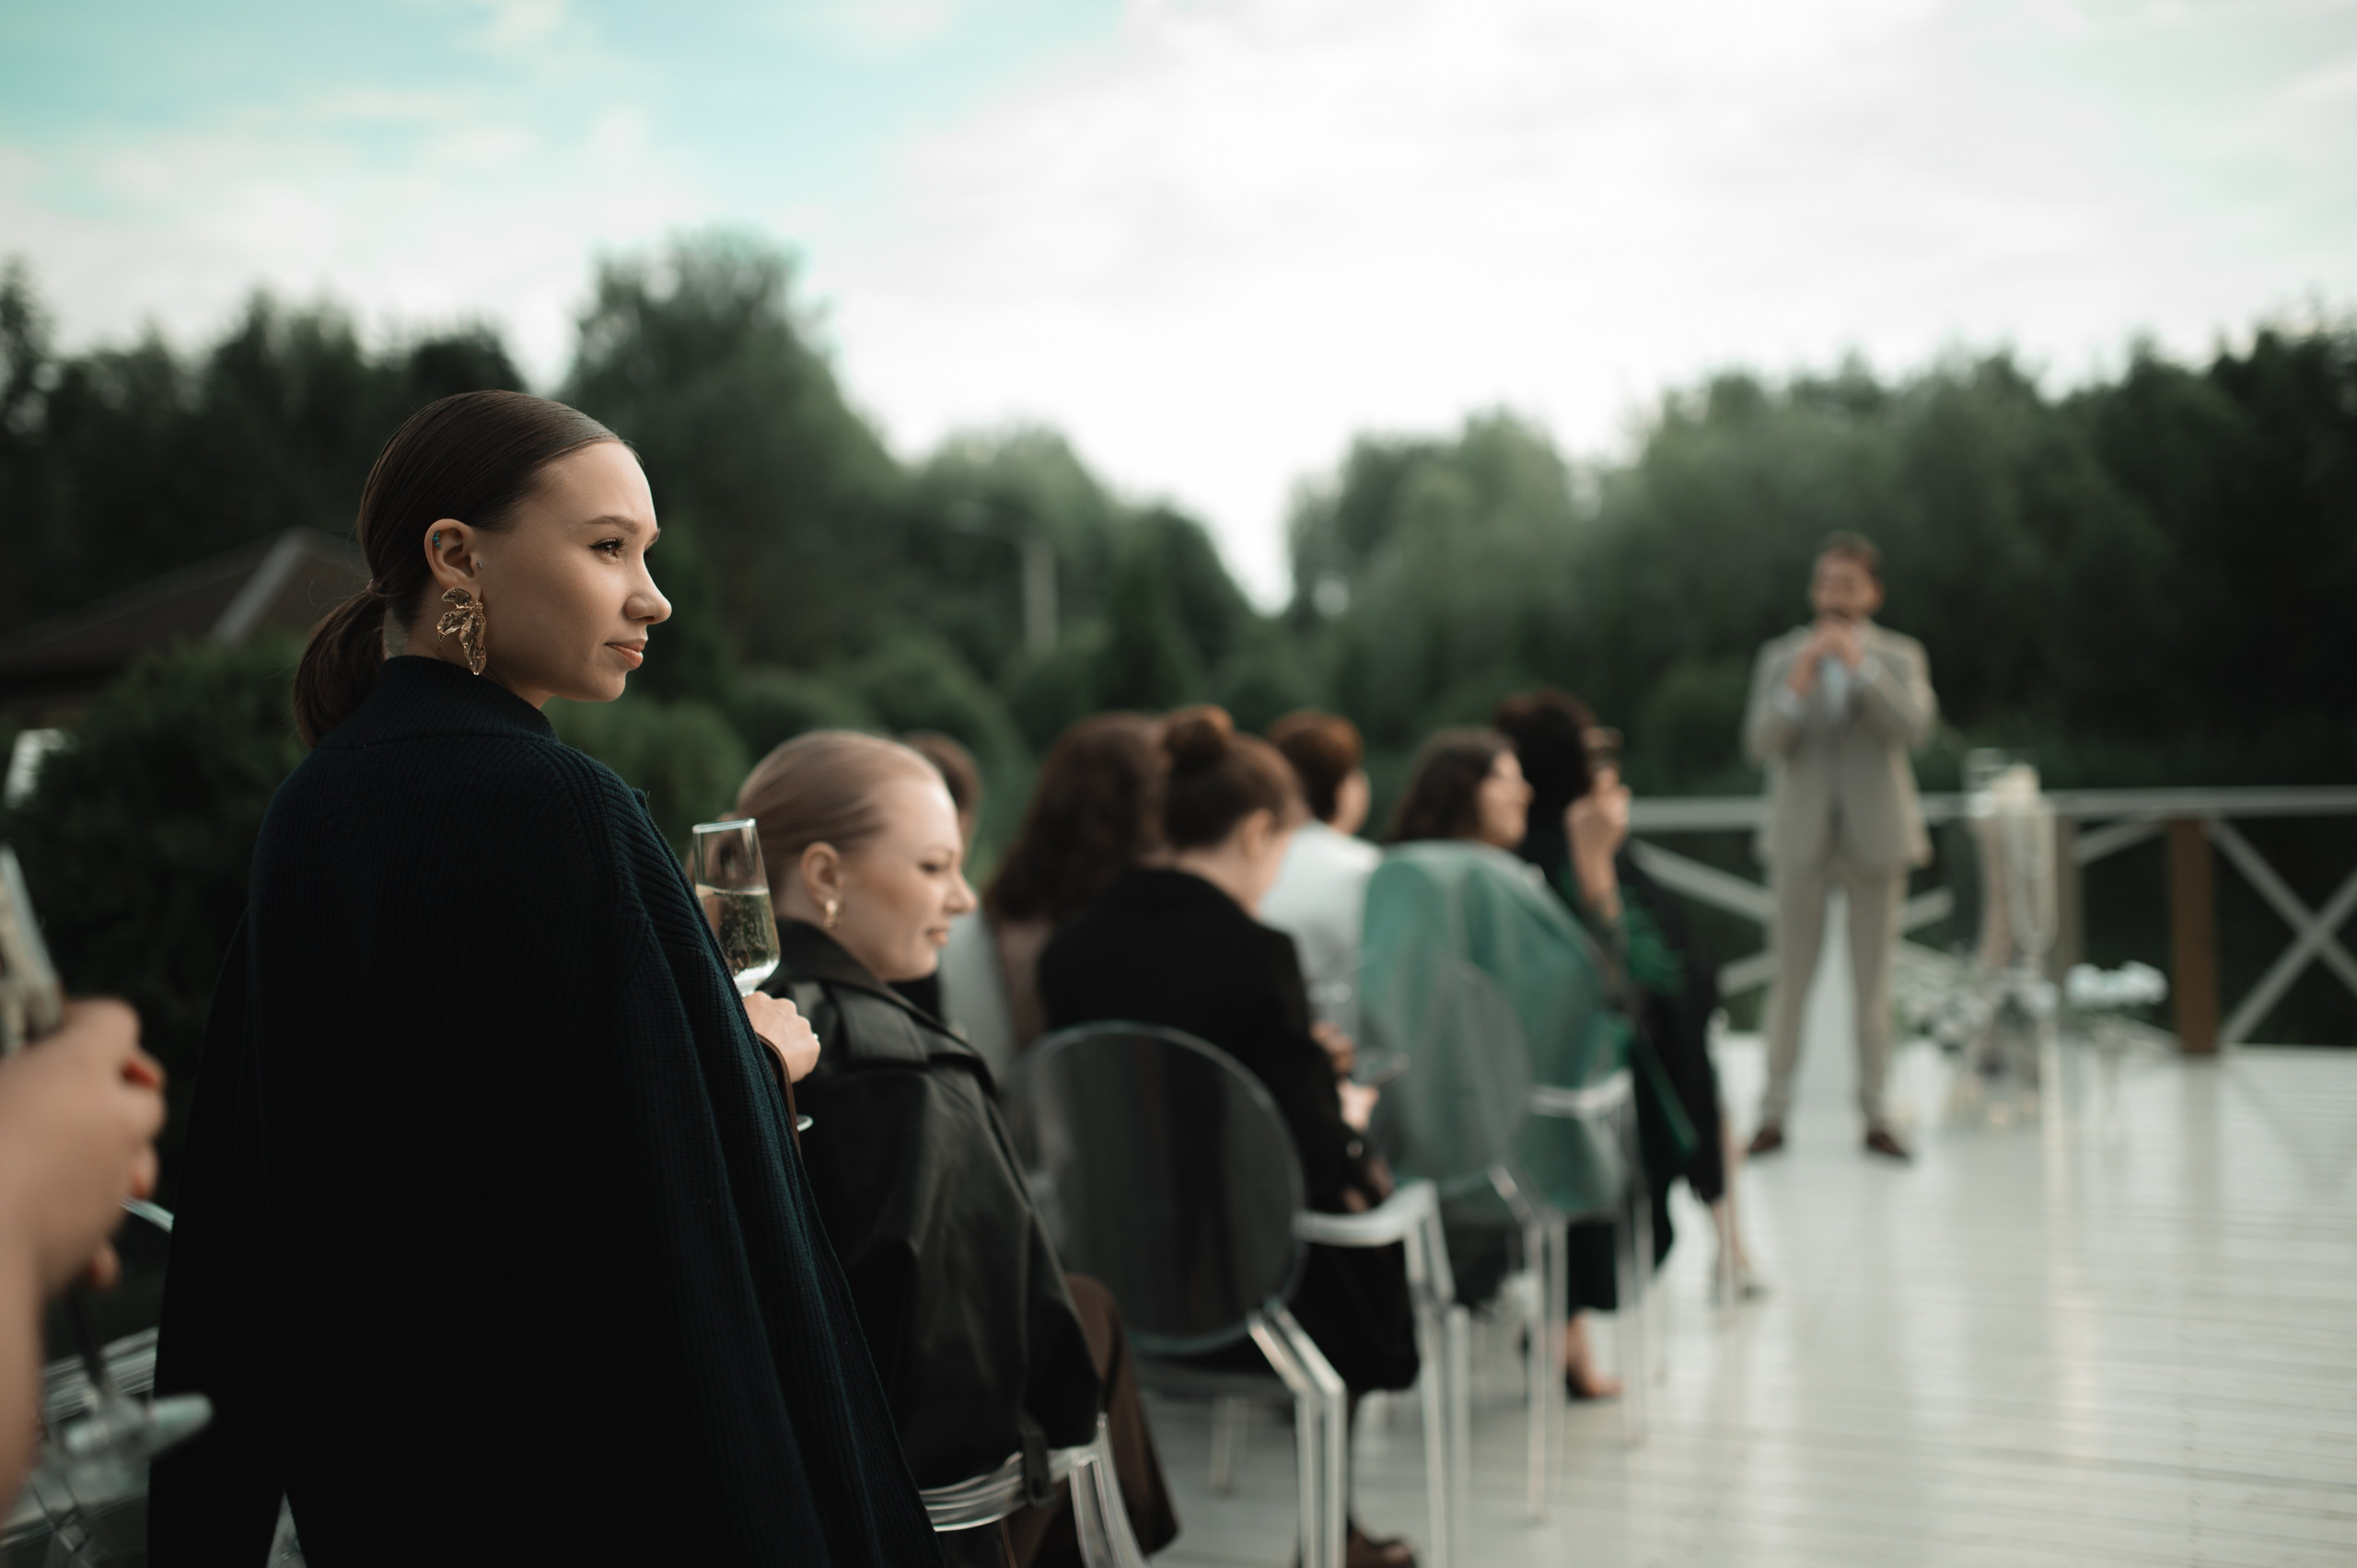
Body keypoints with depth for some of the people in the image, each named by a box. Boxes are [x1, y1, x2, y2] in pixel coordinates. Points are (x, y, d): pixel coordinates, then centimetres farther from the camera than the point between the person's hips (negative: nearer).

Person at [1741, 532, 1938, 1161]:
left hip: (1876, 837, 0)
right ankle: (1774, 1115, 7)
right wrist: (1798, 685, -22)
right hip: (1803, 837, 0)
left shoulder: (1901, 656, 5)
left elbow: (1914, 729, -13)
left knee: (1873, 981, 4)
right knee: (1790, 980, 1)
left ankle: (1876, 1117, 12)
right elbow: (1760, 743, -7)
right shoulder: (1781, 656, 5)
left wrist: (1860, 664, -20)